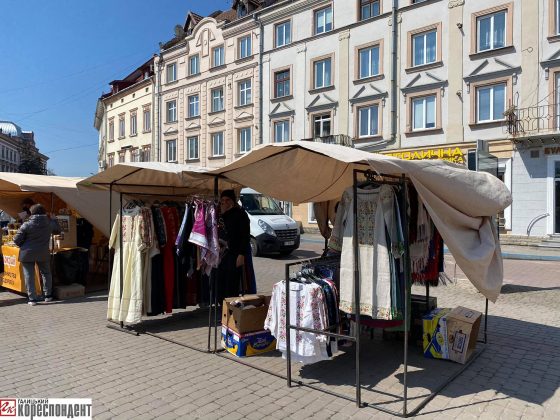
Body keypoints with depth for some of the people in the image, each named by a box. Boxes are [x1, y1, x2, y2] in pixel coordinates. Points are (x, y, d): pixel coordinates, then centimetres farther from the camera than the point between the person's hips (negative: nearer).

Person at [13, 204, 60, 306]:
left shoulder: (27, 225, -11)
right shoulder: (49, 223, -3)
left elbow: (17, 240, -8)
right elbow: (57, 230, 17)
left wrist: (24, 246, 12)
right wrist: (53, 219, 29)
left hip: (27, 254, -2)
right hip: (43, 254, 2)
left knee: (29, 276, 6)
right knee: (46, 273, 18)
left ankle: (32, 299, 6)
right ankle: (48, 295, 23)